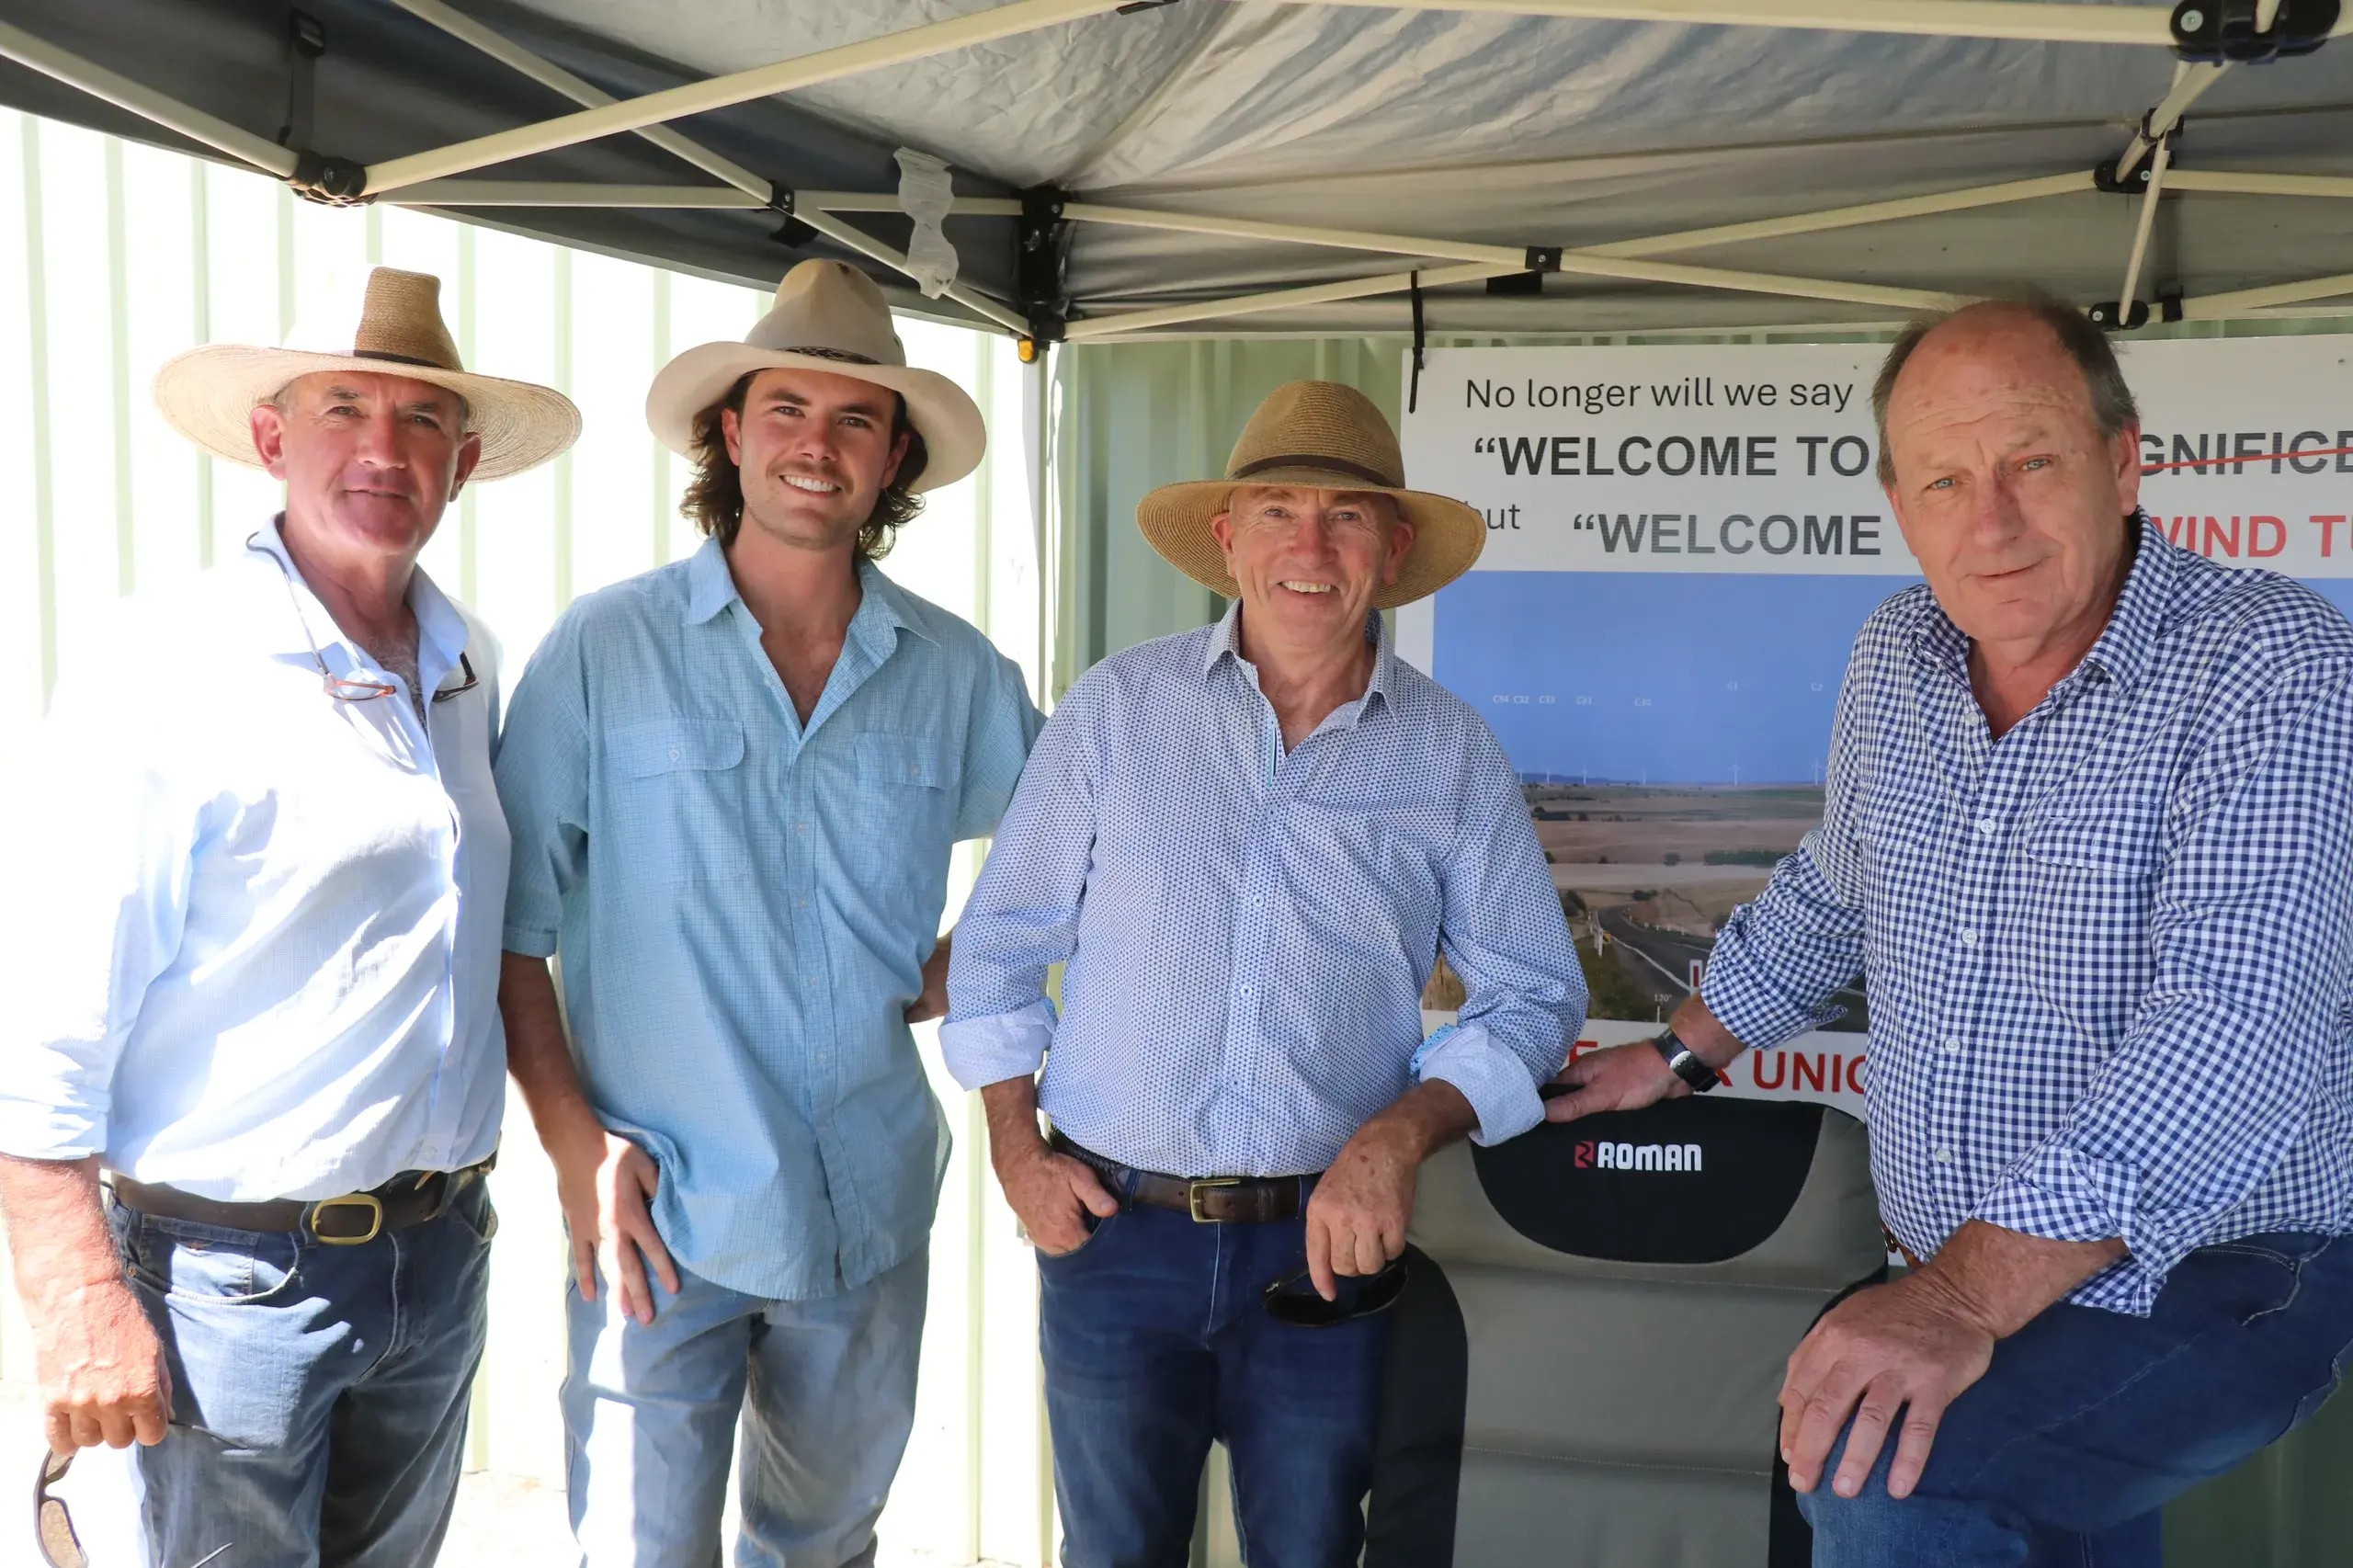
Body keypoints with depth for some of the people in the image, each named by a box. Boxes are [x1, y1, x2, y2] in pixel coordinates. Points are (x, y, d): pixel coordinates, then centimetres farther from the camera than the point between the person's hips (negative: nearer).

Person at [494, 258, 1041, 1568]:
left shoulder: (956, 673, 2)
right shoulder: (604, 650, -6)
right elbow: (507, 927, -4)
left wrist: (946, 978, 4)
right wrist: (572, 1138, -11)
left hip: (871, 1214, 3)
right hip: (661, 1211, -3)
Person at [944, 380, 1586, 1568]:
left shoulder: (1452, 753, 0)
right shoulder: (1117, 708, -1)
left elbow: (1535, 994, 2)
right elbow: (1001, 942, 6)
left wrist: (1405, 1131, -13)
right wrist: (1015, 1149, -2)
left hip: (1325, 1244, 0)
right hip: (1112, 1232, 0)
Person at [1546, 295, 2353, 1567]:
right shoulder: (1895, 660, 3)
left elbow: (2235, 1022, -31)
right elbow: (1830, 893, 22)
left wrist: (1963, 1297, -38)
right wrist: (1681, 1055, 24)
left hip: (2216, 1282, -6)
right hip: (1962, 1282, 7)